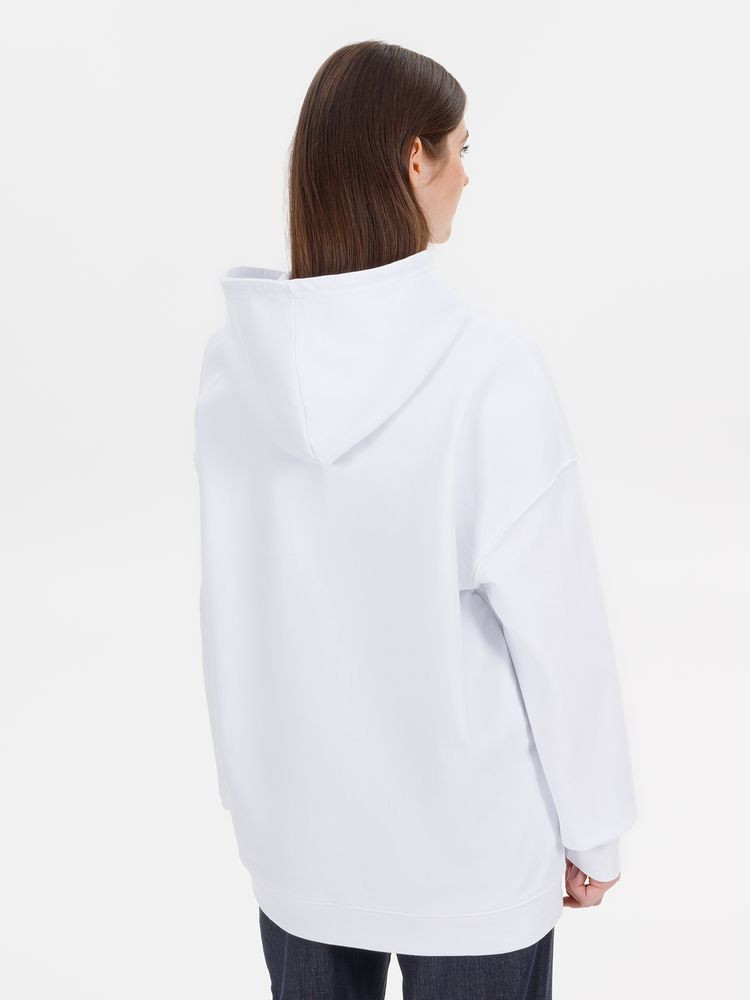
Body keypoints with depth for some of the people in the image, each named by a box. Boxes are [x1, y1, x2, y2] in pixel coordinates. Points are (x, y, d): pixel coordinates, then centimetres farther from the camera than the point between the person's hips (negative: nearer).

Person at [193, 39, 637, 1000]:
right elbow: (556, 619, -16)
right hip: (471, 838, -4)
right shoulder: (489, 365, -22)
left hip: (296, 826, 4)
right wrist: (593, 829, -3)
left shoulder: (234, 357, -9)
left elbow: (233, 597, -2)